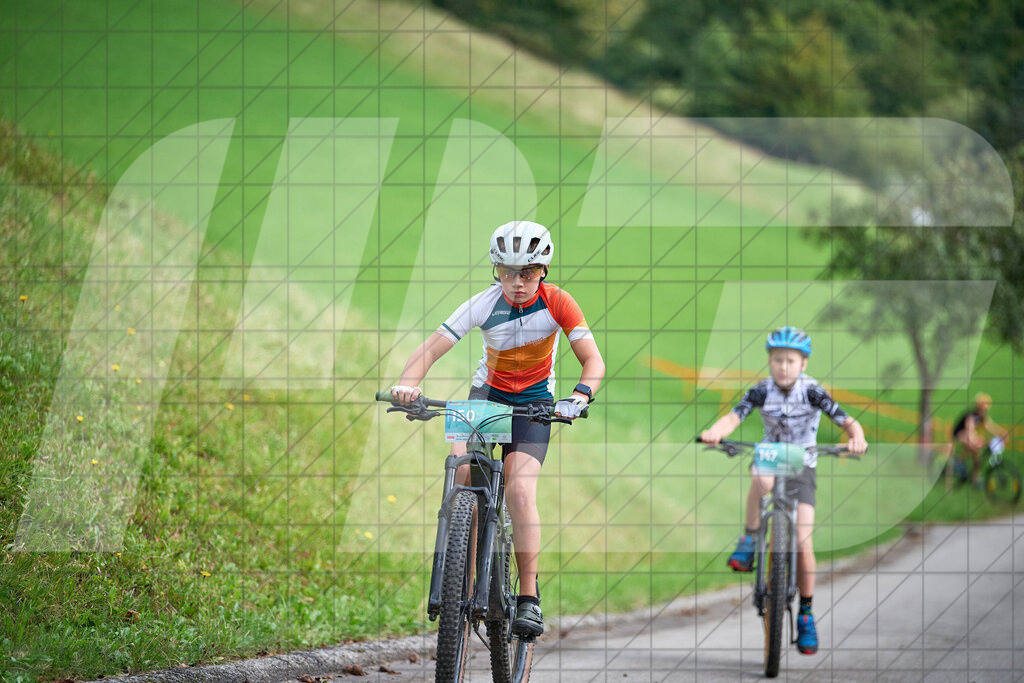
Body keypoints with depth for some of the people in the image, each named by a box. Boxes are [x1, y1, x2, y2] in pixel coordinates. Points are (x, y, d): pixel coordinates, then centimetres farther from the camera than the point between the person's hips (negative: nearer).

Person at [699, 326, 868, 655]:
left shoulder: (812, 391, -14)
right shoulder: (762, 391, -10)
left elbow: (848, 422, -21)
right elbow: (733, 417, -24)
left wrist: (857, 439, -44)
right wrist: (714, 432, -47)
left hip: (802, 467, -1)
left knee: (802, 541, -12)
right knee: (762, 480, -39)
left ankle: (805, 615, 2)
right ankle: (749, 541, -19)